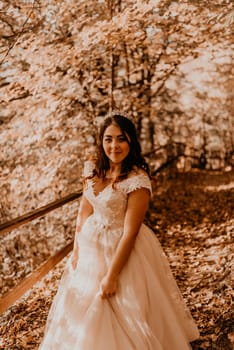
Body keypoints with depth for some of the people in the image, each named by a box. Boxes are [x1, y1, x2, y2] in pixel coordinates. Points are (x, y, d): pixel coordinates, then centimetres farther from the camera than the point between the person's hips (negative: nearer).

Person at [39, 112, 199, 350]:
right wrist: (76, 250, 3)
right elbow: (84, 213, 6)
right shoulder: (95, 172, -2)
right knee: (84, 309, 23)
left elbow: (130, 232, -22)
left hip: (123, 250, -7)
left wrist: (112, 275, -20)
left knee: (121, 317, 9)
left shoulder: (137, 180, -22)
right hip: (91, 248, 7)